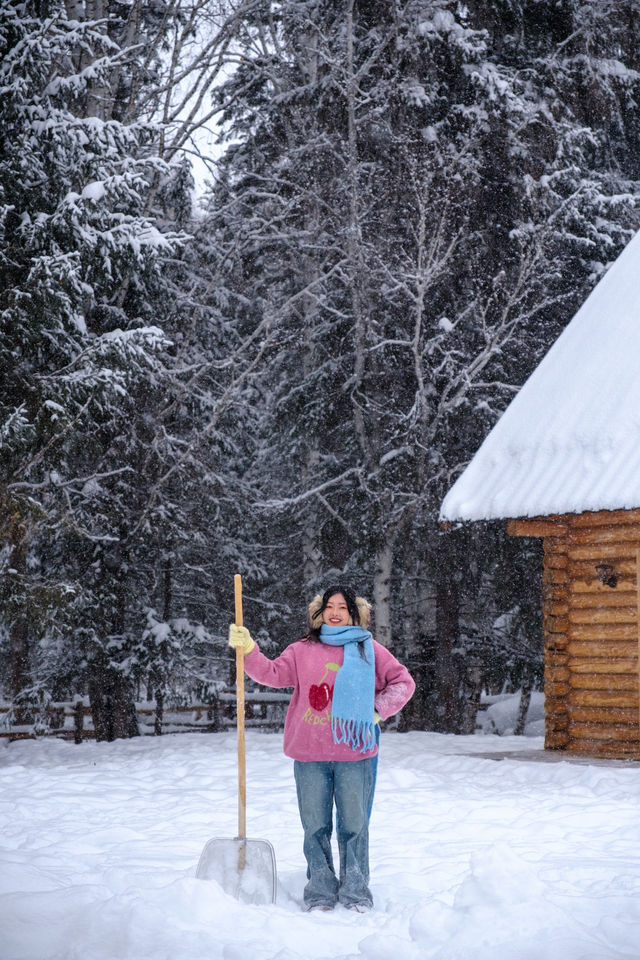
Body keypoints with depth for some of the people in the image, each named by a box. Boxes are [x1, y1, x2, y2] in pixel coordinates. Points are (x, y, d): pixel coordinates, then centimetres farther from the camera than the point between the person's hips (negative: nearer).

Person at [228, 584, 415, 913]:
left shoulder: (369, 650, 6)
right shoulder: (303, 650, 10)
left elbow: (403, 682, 9)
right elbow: (272, 673, 3)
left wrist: (377, 712, -2)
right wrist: (248, 649, -11)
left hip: (355, 754, -1)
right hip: (310, 754, 1)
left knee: (354, 824, 4)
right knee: (316, 826, 6)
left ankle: (356, 890, 15)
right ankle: (320, 889, 16)